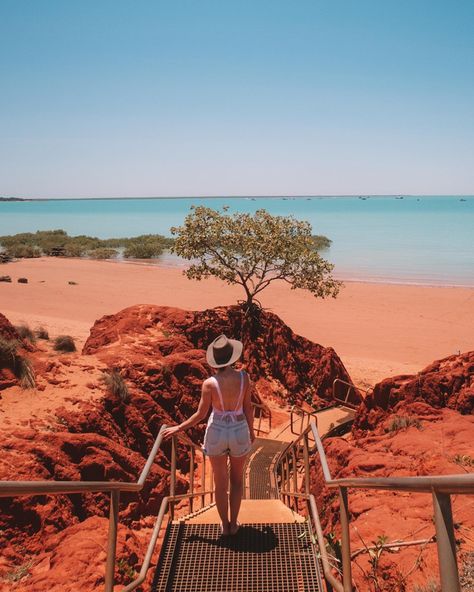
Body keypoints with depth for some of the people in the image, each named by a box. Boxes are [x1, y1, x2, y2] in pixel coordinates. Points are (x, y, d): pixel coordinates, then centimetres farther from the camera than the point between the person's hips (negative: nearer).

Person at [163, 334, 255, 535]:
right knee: (237, 478, 23)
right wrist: (251, 430, 11)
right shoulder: (243, 377, -15)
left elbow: (200, 414, -12)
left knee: (220, 481, 18)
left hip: (216, 432, -1)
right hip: (239, 432, 1)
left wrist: (178, 428, 2)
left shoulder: (209, 383, -18)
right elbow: (248, 407, -6)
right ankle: (233, 523, 29)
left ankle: (225, 525, 31)